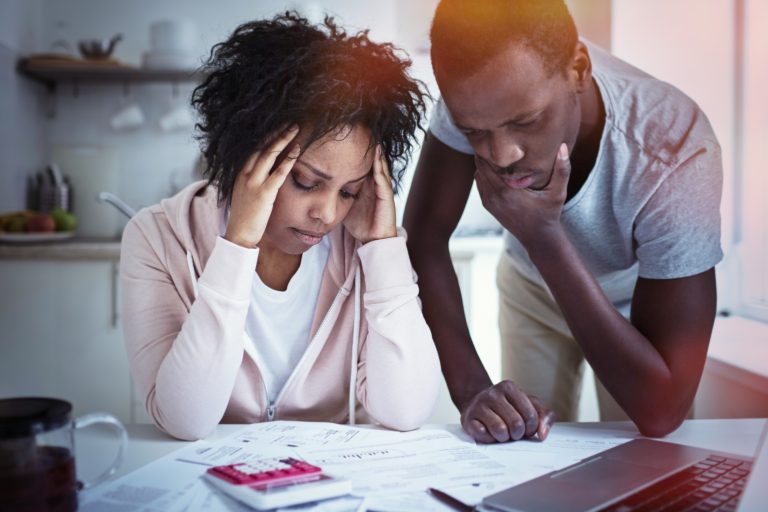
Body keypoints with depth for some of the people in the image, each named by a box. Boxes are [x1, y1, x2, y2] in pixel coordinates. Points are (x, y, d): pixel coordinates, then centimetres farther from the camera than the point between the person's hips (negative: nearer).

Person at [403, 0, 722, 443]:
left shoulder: (678, 160, -39)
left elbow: (661, 413, -38)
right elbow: (424, 236, -26)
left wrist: (543, 236, -44)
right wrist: (471, 388, -38)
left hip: (640, 301, -1)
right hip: (533, 286, 2)